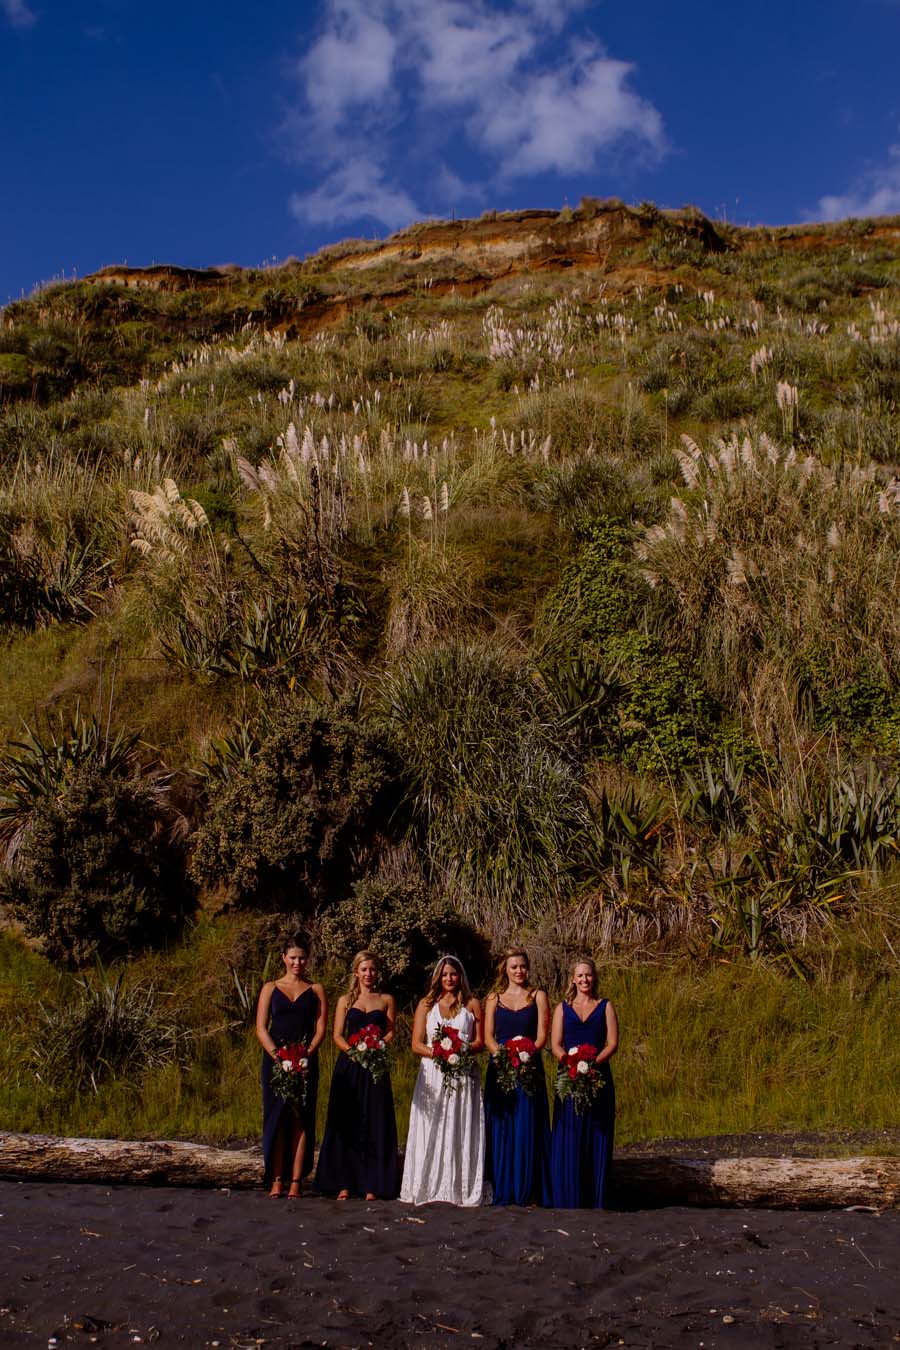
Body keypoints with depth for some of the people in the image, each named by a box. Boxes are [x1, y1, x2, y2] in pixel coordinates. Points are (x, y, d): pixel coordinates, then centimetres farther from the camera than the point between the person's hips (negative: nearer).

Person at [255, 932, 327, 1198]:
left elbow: (321, 1029, 3)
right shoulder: (270, 988, 10)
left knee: (302, 1119, -2)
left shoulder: (316, 991, 9)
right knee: (276, 1118, 0)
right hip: (275, 1060, 0)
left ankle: (296, 1180, 2)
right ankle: (276, 1180, 5)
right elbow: (261, 1029, 2)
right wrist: (277, 1055, -13)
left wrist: (307, 1053, -14)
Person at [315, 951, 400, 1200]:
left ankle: (372, 1185, 2)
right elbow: (337, 1035, 5)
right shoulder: (346, 1001, 10)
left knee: (375, 1123, -2)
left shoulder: (386, 1000, 10)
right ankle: (344, 1183, 7)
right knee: (346, 1123, 1)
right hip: (348, 1067, 1)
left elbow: (390, 1033, 5)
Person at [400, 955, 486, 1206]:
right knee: (430, 1131, -3)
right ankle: (427, 1187, 0)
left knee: (461, 1132, -3)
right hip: (432, 1074, 1)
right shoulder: (426, 1004, 11)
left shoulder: (472, 1004, 10)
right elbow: (416, 1044, 5)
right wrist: (436, 1053, -13)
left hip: (463, 1076, 0)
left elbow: (480, 1042, 6)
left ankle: (461, 1189, -1)